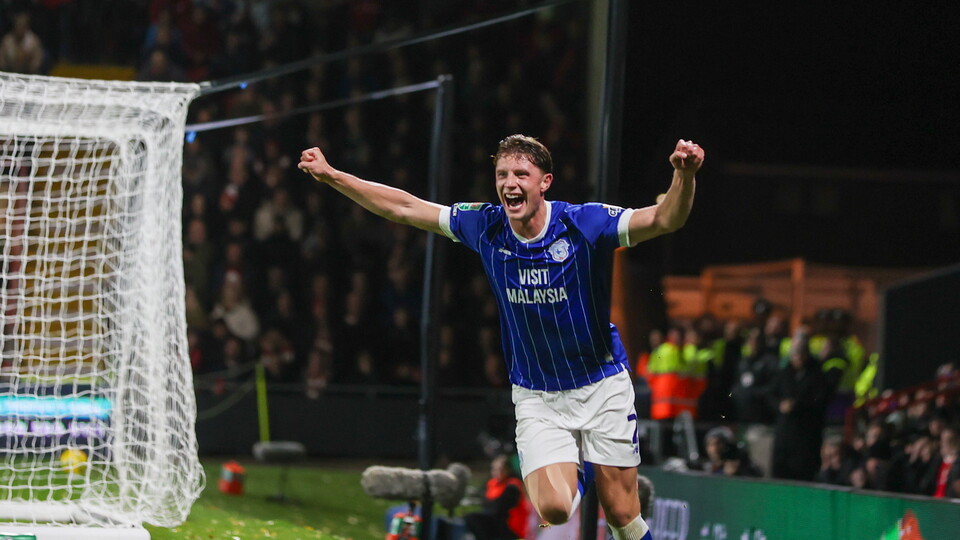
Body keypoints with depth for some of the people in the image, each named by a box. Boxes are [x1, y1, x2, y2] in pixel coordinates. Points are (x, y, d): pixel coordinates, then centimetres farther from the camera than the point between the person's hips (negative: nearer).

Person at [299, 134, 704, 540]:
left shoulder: (586, 224, -17)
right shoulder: (485, 227, -7)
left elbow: (665, 219, -29)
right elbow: (402, 208, 1)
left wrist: (684, 175, -50)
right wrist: (330, 175, -1)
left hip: (602, 387, -2)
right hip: (536, 396, 2)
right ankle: (577, 472, 21)